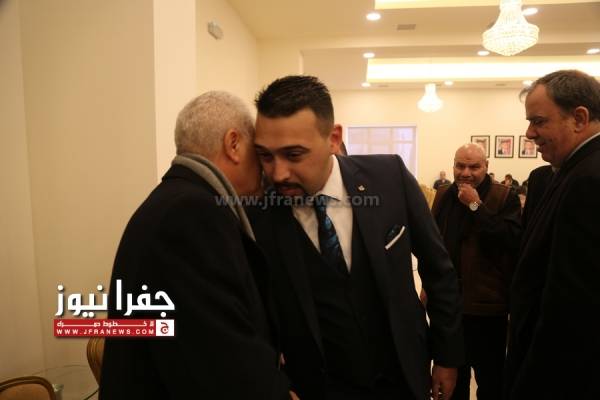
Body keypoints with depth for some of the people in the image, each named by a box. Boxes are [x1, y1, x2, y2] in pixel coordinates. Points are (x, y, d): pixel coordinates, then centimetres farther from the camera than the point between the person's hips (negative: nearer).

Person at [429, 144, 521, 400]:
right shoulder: (443, 195, 5)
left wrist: (476, 205, -24)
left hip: (487, 304, -4)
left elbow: (513, 239, -26)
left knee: (490, 379, 15)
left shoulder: (505, 197, -9)